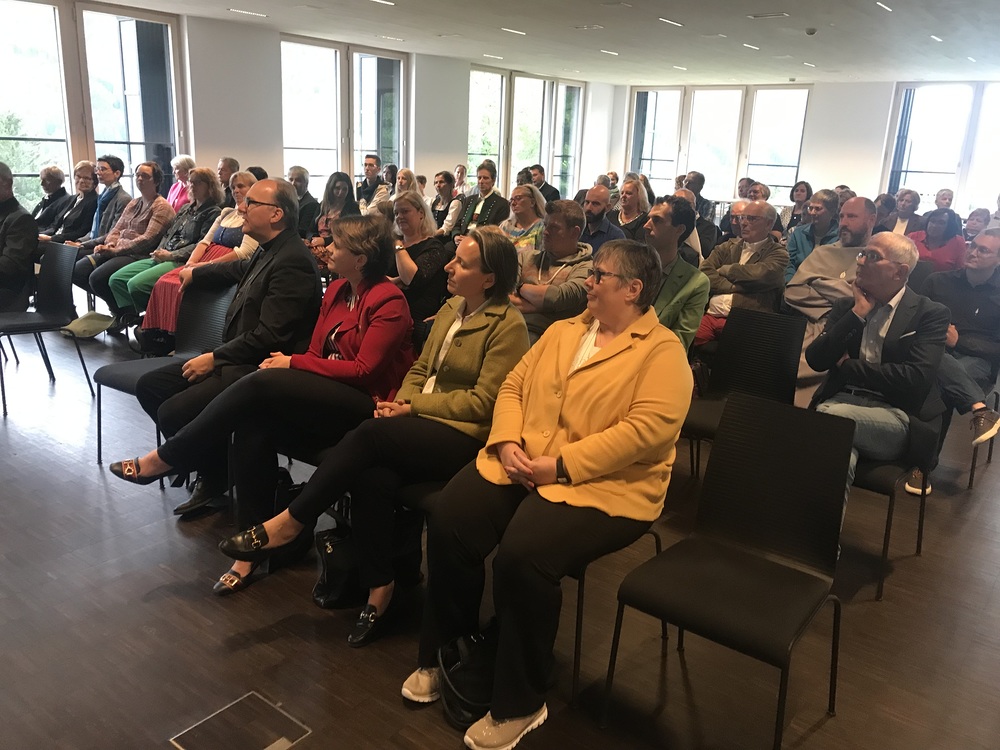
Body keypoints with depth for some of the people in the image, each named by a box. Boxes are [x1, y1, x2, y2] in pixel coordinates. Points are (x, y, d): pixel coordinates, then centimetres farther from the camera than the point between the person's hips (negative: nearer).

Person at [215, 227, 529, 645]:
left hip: (466, 438, -6)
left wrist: (414, 406, -12)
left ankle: (288, 525, -15)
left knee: (371, 434, -28)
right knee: (374, 477, -25)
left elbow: (483, 402, -12)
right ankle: (378, 588, -11)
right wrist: (402, 401, -2)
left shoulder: (507, 325, -7)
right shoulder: (450, 309, 17)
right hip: (421, 423, 6)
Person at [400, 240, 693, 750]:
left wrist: (561, 466, -20)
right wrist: (506, 442, -6)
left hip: (602, 485, -6)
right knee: (448, 521, -16)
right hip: (520, 466, 6)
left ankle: (520, 704, -4)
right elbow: (513, 386, 14)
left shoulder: (663, 352, -4)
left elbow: (647, 428, -18)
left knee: (521, 556, -29)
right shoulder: (561, 331, 17)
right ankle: (441, 655, 8)